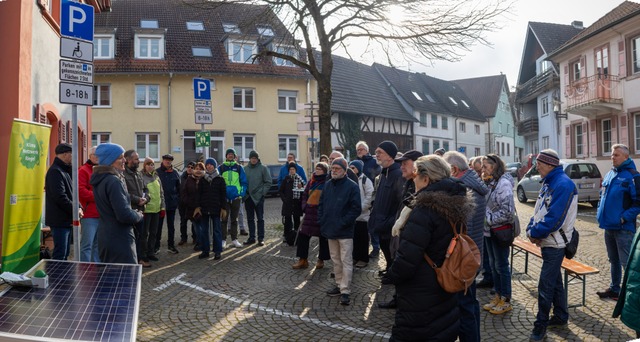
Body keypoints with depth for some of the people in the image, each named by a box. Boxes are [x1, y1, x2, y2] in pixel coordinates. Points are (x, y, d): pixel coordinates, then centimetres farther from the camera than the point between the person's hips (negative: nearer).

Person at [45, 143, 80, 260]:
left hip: (67, 220, 10)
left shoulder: (65, 170, 16)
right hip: (60, 220, -10)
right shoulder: (55, 171, -14)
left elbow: (70, 192, 16)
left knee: (65, 253, 15)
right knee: (60, 254, -7)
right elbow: (60, 197, -22)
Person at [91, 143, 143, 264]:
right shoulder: (113, 181, -19)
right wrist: (139, 215, -4)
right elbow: (124, 215, -24)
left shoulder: (100, 180, 10)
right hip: (119, 240, -10)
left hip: (104, 236, 10)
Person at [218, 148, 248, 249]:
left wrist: (242, 194, -5)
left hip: (236, 197, 1)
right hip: (224, 198, -1)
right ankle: (223, 240, 7)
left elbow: (244, 182, 5)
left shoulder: (239, 168, 5)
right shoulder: (221, 168, 3)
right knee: (224, 219, 1)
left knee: (234, 219, 11)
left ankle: (234, 239, 18)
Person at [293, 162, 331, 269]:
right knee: (303, 235, 4)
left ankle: (321, 260, 22)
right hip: (310, 212, 6)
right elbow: (305, 195, 17)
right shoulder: (311, 181, 11)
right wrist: (304, 206, 3)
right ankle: (303, 260, 14)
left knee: (323, 237, 7)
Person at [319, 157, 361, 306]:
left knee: (346, 261, -2)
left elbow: (356, 209, -13)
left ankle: (345, 291, 3)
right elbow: (321, 205, 15)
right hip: (330, 230, 7)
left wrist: (343, 223, -17)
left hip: (345, 232, -6)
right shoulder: (328, 185, 9)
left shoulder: (352, 186, -10)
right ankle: (339, 285, 28)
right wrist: (321, 221, 4)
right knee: (335, 260, 16)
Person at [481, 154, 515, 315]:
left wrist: (488, 218, -16)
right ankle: (498, 296, 28)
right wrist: (485, 221, 3)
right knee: (493, 264, 15)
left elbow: (507, 211, -21)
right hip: (490, 229, 8)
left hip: (501, 230, -8)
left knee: (501, 265, 3)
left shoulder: (504, 183, -17)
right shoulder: (490, 182, 9)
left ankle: (506, 301, 16)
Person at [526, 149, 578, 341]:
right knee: (555, 281, 20)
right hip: (547, 241, 9)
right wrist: (531, 229, -5)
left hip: (555, 244, -9)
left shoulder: (563, 184, -21)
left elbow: (554, 218, -26)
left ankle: (541, 325, 10)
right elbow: (539, 210, 12)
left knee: (545, 286, -2)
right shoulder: (549, 182, 10)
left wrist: (535, 233, -14)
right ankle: (561, 317, 34)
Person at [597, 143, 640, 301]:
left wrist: (624, 217, -18)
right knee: (613, 260, 19)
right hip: (609, 226, 8)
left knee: (627, 263, -3)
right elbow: (602, 195, 23)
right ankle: (614, 289, 31)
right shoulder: (610, 174, 12)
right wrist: (600, 212, 11)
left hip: (623, 228, -8)